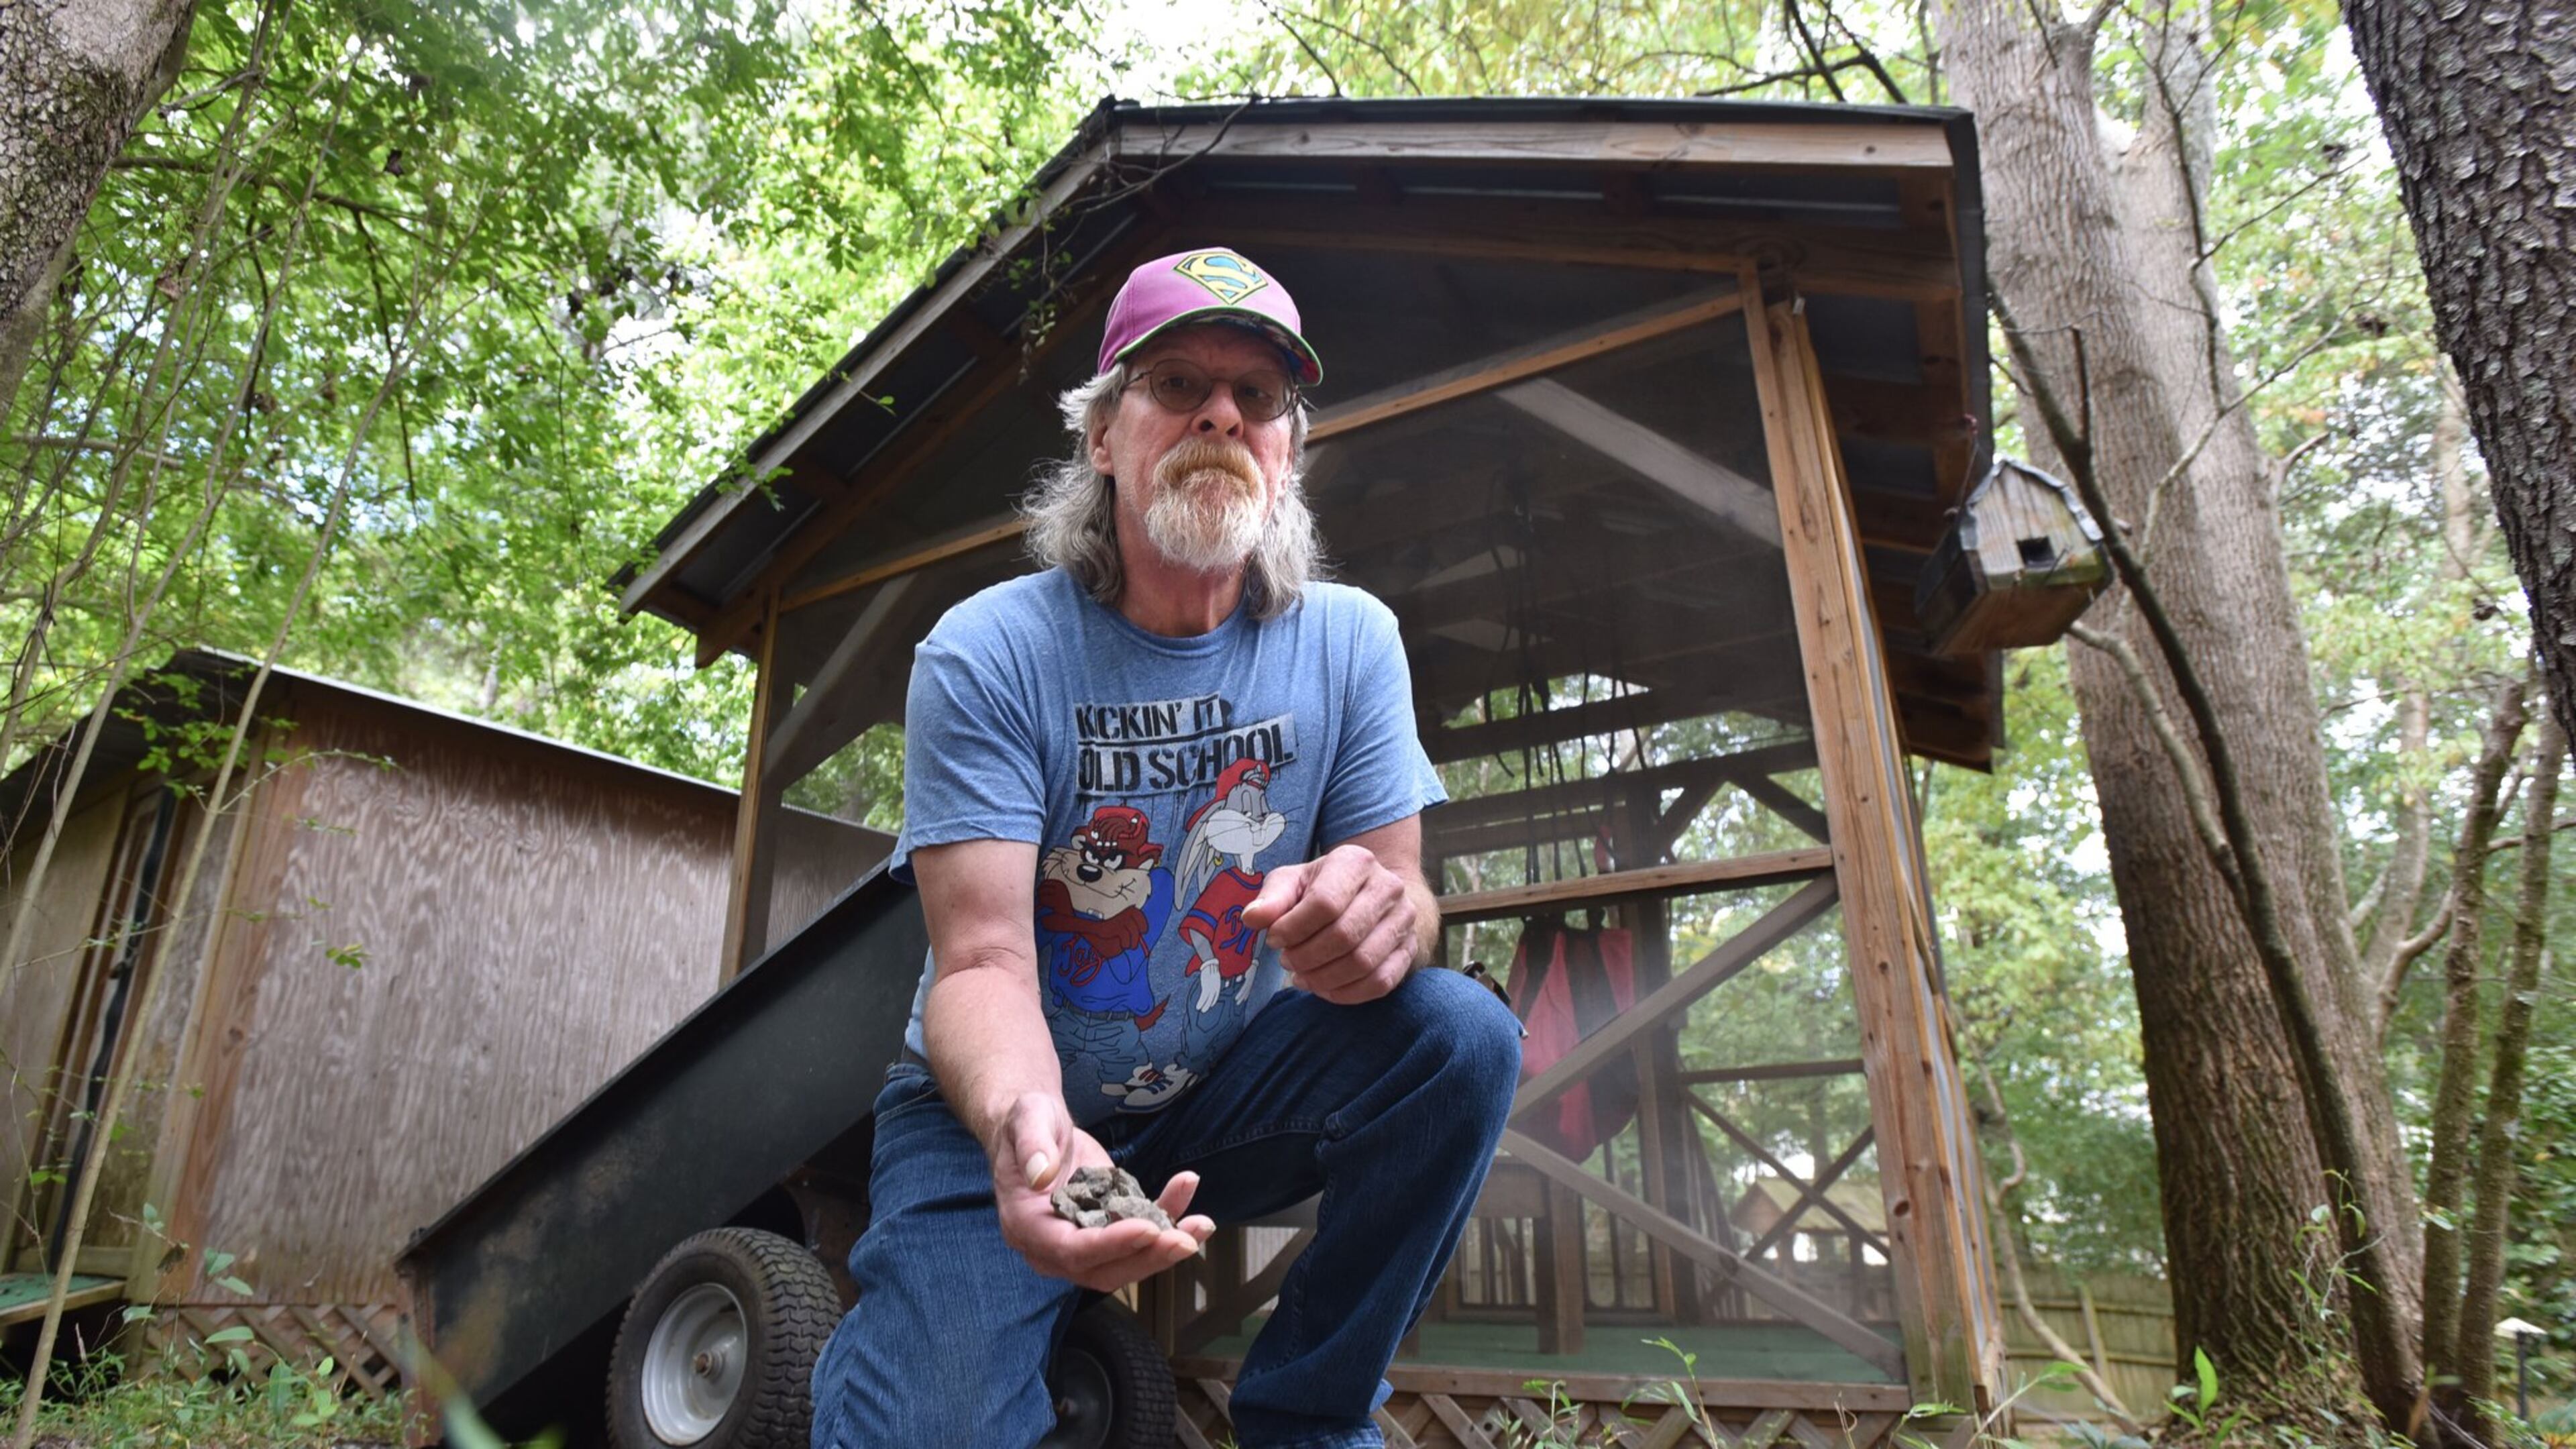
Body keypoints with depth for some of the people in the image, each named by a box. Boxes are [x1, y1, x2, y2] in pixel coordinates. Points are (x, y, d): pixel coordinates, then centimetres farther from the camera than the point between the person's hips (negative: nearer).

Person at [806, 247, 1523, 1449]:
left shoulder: (1349, 642, -7)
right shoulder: (988, 655, -15)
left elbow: (1402, 889, -8)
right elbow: (983, 963, -20)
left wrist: (1381, 912, -35)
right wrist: (1025, 1126, -44)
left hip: (1228, 1097, 3)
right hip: (1007, 1113, -2)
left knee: (1463, 1037, -22)